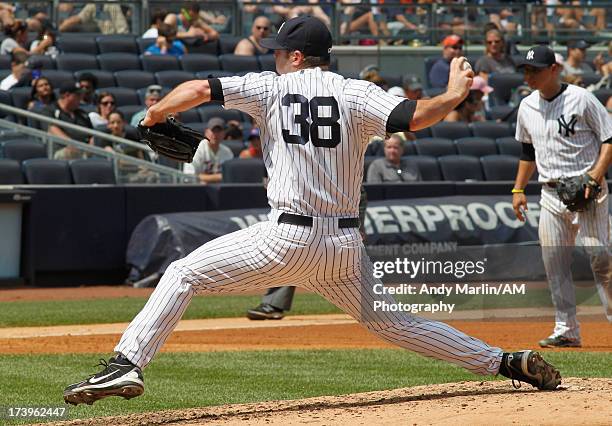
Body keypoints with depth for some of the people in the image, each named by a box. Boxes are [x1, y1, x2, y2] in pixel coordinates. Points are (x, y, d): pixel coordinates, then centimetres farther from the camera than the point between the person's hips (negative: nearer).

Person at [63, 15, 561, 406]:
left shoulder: (272, 86, 3)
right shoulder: (356, 93, 5)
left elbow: (198, 89, 0)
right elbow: (414, 117, -11)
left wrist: (152, 116, 17)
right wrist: (455, 95, 7)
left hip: (287, 239, -4)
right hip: (345, 244, 4)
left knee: (183, 274, 7)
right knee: (389, 321, 18)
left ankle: (127, 364, -9)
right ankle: (506, 362, 11)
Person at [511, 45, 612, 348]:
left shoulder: (580, 99, -6)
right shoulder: (527, 107, 12)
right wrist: (518, 189, 19)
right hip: (551, 194, 6)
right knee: (554, 262, 2)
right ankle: (567, 331, 8)